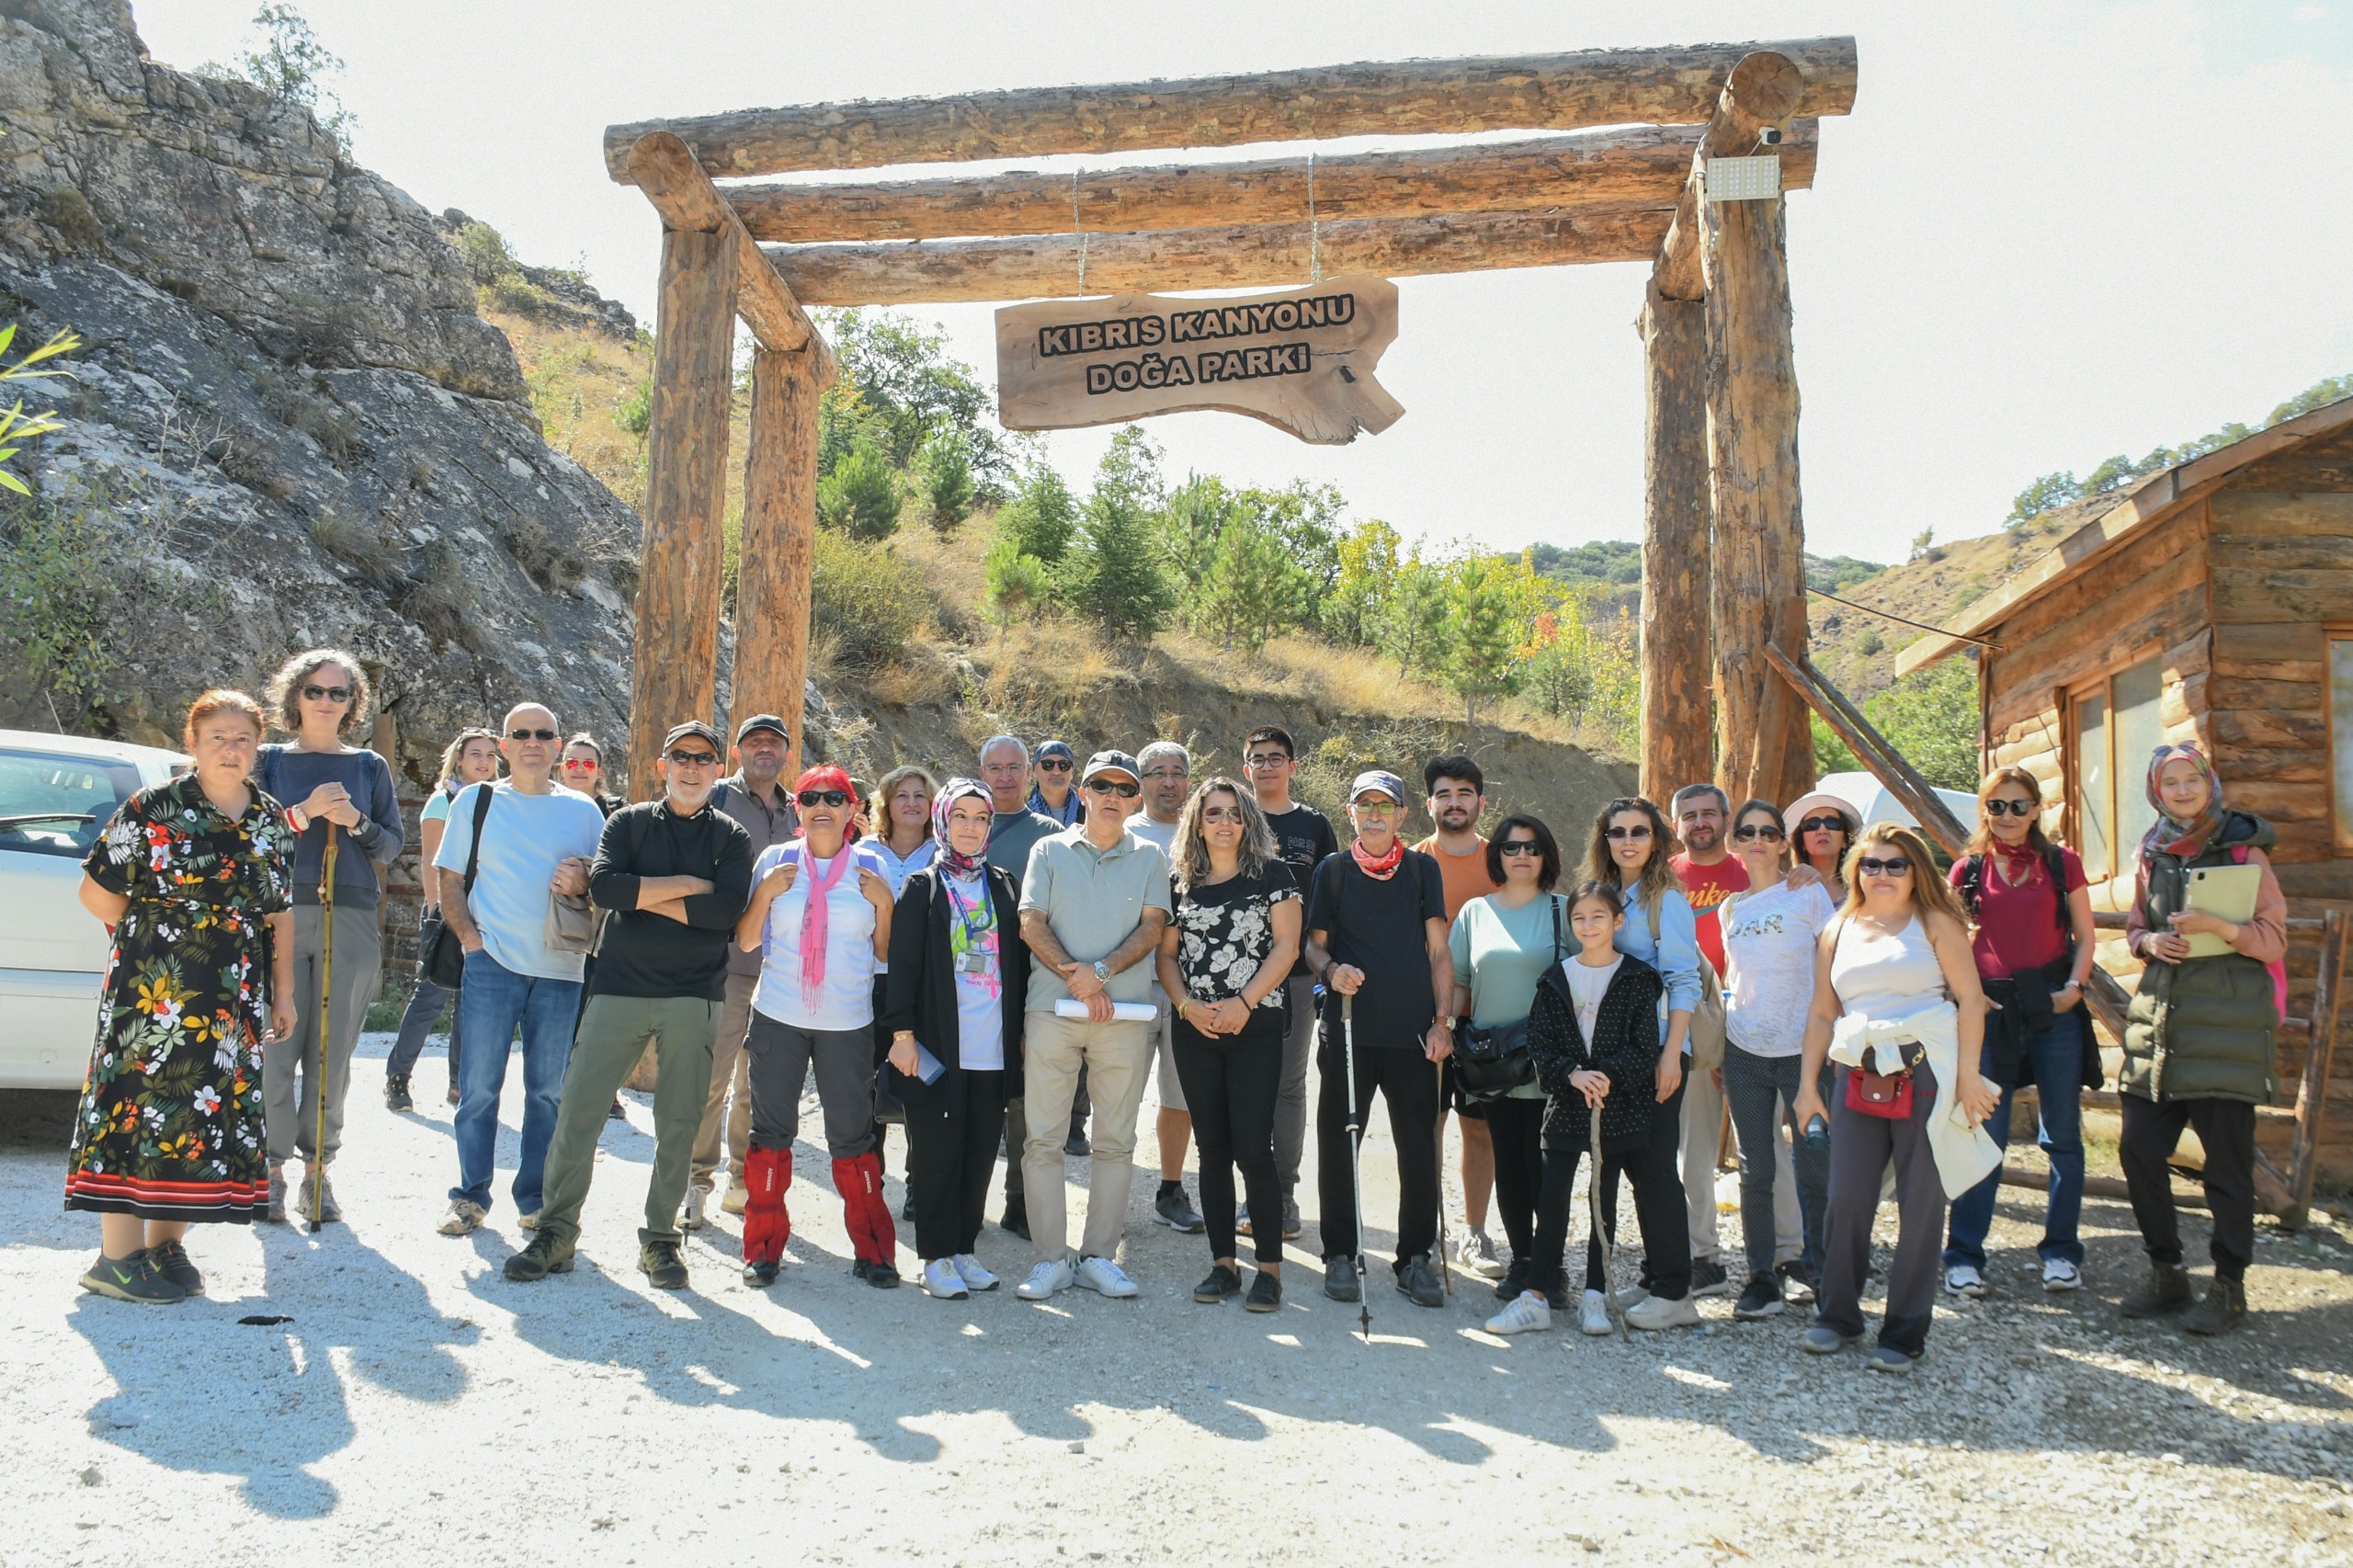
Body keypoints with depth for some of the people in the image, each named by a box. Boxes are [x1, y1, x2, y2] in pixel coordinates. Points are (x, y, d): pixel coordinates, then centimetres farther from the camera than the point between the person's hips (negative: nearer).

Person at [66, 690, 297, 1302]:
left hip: (234, 999, 5)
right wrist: (149, 932, 3)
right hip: (153, 992, -5)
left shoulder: (272, 822, 9)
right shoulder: (154, 809, -6)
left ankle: (166, 1245, 20)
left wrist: (283, 995, 12)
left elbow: (280, 914, 13)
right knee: (140, 1100, -4)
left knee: (212, 1110, 7)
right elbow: (97, 891, -3)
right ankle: (118, 1257, 3)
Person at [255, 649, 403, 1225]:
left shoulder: (369, 766, 12)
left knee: (334, 1052, 2)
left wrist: (356, 822, -9)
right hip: (281, 914, -1)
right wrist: (305, 813, -12)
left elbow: (393, 844, 10)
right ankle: (273, 1167, 5)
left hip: (351, 920, 1)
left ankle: (318, 1168, 10)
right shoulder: (272, 760, 9)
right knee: (277, 1047, -5)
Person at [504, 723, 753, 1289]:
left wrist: (642, 896, -8)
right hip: (619, 987, 0)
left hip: (694, 997, 0)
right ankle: (556, 1231, 10)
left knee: (679, 1124, 3)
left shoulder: (731, 837, 8)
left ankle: (660, 1237, 16)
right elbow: (602, 885, -9)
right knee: (578, 1109, -2)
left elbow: (726, 909, -10)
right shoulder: (628, 823, 10)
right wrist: (684, 885, -9)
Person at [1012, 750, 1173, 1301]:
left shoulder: (1150, 858, 11)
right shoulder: (1050, 851, 10)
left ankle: (1099, 1257, 12)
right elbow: (1031, 925, 1)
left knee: (1116, 1142, 4)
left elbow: (1152, 928, 1)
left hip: (1124, 1014, 1)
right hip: (1051, 1009, -1)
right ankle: (1049, 1258, 5)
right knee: (1043, 1138, -2)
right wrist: (1077, 978, -11)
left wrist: (1101, 972, -14)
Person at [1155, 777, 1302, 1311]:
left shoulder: (1271, 873, 2)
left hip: (1256, 1026, -3)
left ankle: (1270, 1265, 3)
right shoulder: (1180, 880, 10)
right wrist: (1187, 1004, -7)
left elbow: (1286, 945, -4)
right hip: (1194, 1028, 3)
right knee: (1213, 1148, 7)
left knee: (1252, 1146, -8)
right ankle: (1223, 1262, 15)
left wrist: (1244, 1003, -12)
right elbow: (1166, 953, 10)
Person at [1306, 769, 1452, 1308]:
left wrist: (1442, 1020, -1)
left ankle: (1416, 1258, 16)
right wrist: (1331, 969, -12)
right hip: (1349, 1029, 0)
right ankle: (1340, 1254, 16)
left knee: (1419, 1146, 3)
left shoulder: (1422, 869, 8)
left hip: (1413, 1032, 0)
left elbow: (1438, 950, 6)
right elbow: (1314, 942, 10)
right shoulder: (1332, 871, 7)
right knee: (1338, 1141, 2)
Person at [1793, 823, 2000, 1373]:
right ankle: (1837, 1316, 19)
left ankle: (1904, 1333, 12)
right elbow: (1822, 1013, 16)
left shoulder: (1935, 923, 3)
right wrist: (1807, 1084, 12)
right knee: (1845, 1200, 3)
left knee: (1920, 1206, 2)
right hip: (1858, 1079, 4)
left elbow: (1970, 998, -3)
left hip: (1925, 1077, -3)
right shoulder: (1838, 933, 14)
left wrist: (1967, 1075, -11)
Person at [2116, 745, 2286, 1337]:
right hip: (2158, 1016, 5)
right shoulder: (2152, 854, 12)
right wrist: (2150, 942, -2)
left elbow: (2274, 938, -3)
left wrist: (2217, 926, -21)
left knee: (2226, 1155, -1)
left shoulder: (2243, 849, -1)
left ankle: (2229, 1287, 9)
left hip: (2226, 1019, -5)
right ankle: (2166, 1272, 18)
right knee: (2139, 1149, 3)